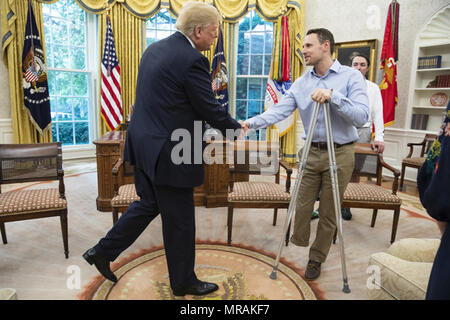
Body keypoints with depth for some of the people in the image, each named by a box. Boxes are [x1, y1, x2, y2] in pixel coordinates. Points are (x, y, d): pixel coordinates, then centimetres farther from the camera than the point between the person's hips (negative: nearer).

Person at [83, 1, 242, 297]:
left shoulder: (155, 49, 10)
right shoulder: (193, 60, -18)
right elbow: (210, 110, -14)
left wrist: (205, 87, 18)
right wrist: (236, 128, 4)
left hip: (143, 145, 9)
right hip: (168, 153, -9)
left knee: (149, 204, 26)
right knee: (180, 220, 8)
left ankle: (103, 252, 35)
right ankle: (183, 282, 29)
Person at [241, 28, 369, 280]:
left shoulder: (351, 76, -6)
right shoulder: (301, 83, 5)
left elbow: (362, 116, -17)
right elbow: (279, 111, -8)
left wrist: (333, 96, -28)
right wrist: (251, 123, -24)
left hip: (340, 154, -3)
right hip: (311, 152, 3)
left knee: (328, 212, 9)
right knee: (303, 204, 8)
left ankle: (316, 259, 28)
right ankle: (299, 241, 36)